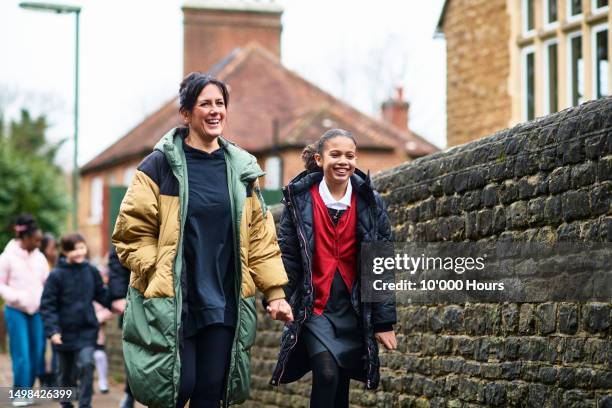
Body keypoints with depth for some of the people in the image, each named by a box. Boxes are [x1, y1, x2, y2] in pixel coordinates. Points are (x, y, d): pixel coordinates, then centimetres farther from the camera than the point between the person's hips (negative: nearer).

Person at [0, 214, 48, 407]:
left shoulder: (39, 257, 6)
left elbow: (47, 282, 11)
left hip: (37, 310, 4)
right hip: (16, 311, -4)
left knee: (38, 351, 3)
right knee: (21, 353, -5)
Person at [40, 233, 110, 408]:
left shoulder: (91, 271, -1)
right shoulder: (56, 275, -10)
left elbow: (102, 295, 8)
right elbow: (47, 305, -10)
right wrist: (52, 330, -18)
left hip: (87, 330, 1)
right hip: (65, 333, -1)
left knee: (86, 364, -18)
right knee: (66, 372, 13)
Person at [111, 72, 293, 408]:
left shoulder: (241, 169, 11)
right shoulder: (160, 165, -3)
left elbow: (260, 236, 13)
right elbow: (132, 232, -3)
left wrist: (274, 292, 7)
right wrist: (156, 277, -13)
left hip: (224, 304, 4)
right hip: (171, 304, -4)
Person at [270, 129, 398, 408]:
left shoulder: (370, 203, 2)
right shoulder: (301, 199, -2)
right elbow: (286, 257, 0)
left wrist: (385, 321, 0)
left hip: (354, 310, 2)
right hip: (314, 308, -2)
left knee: (341, 385, 5)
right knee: (326, 374, -21)